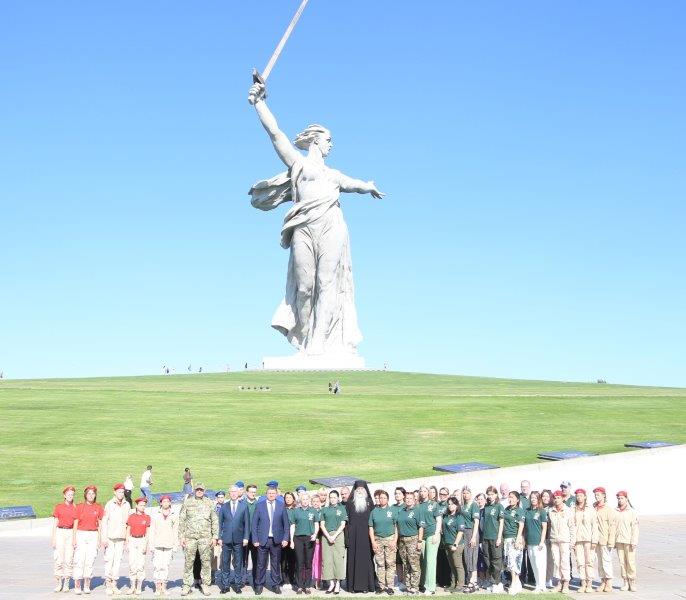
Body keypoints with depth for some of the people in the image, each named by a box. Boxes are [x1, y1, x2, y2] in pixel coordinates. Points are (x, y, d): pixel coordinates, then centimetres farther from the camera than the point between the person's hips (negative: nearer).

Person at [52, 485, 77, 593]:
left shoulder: (75, 508, 6)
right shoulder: (58, 507, 4)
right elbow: (55, 523, 4)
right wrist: (53, 538, -2)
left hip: (71, 533, 1)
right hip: (60, 532, -1)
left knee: (69, 559, -1)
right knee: (59, 559, -4)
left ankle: (66, 584, 6)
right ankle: (59, 583, 4)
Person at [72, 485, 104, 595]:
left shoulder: (98, 507, 6)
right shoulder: (79, 506, 2)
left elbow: (100, 525, 8)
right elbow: (75, 524, 3)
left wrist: (99, 539, 4)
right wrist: (74, 538, -2)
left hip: (93, 535, 1)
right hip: (81, 534, -1)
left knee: (90, 560, 1)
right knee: (79, 560, -7)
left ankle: (87, 585, 8)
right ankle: (77, 585, -1)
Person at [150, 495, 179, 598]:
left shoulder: (174, 517, 11)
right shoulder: (155, 515, 9)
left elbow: (175, 532, 11)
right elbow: (152, 531, 7)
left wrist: (175, 546, 5)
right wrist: (151, 545, 0)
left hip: (169, 545, 1)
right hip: (157, 544, -1)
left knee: (166, 566, -1)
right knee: (157, 566, -9)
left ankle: (164, 587, 6)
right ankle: (158, 588, -4)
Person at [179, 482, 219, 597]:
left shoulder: (209, 503, 8)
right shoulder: (187, 503, 6)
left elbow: (215, 521, 9)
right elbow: (181, 520, 7)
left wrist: (214, 537, 2)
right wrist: (182, 537, 1)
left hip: (205, 537, 0)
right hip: (190, 537, 0)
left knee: (206, 561, 0)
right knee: (188, 562, 1)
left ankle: (205, 585, 10)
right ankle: (187, 585, 10)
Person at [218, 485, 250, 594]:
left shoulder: (244, 506, 4)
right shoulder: (224, 506, 6)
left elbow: (247, 523, 3)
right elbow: (220, 523, 7)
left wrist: (246, 537, -4)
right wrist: (220, 537, 1)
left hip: (239, 539, 0)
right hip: (226, 539, 0)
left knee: (238, 563, 5)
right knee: (225, 563, 4)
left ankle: (237, 585, 13)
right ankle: (225, 585, 11)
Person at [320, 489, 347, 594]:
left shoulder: (342, 509, 8)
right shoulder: (324, 510, 14)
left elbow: (343, 525, 1)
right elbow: (322, 525, 7)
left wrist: (334, 536, -10)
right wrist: (328, 536, -7)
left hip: (338, 535, -2)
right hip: (326, 536, 2)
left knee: (338, 558, -6)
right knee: (327, 559, -1)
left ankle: (338, 584, -2)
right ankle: (331, 583, 6)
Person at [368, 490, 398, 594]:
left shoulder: (393, 511, 5)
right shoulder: (374, 512, 8)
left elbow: (397, 527, 2)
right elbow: (371, 528, 7)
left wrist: (395, 541, -6)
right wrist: (373, 542, -1)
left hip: (390, 539, -2)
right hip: (378, 539, 2)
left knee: (390, 564, -3)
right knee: (380, 564, 4)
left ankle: (390, 586, 1)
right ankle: (381, 586, 9)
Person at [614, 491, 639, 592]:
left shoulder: (632, 512, -1)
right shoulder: (615, 512, 8)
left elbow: (635, 527, -4)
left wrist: (634, 542, -10)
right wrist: (613, 541, 8)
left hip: (629, 541, -3)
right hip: (619, 541, 3)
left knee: (631, 562, -4)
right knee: (622, 562, 4)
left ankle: (632, 583, 3)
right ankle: (625, 583, 9)